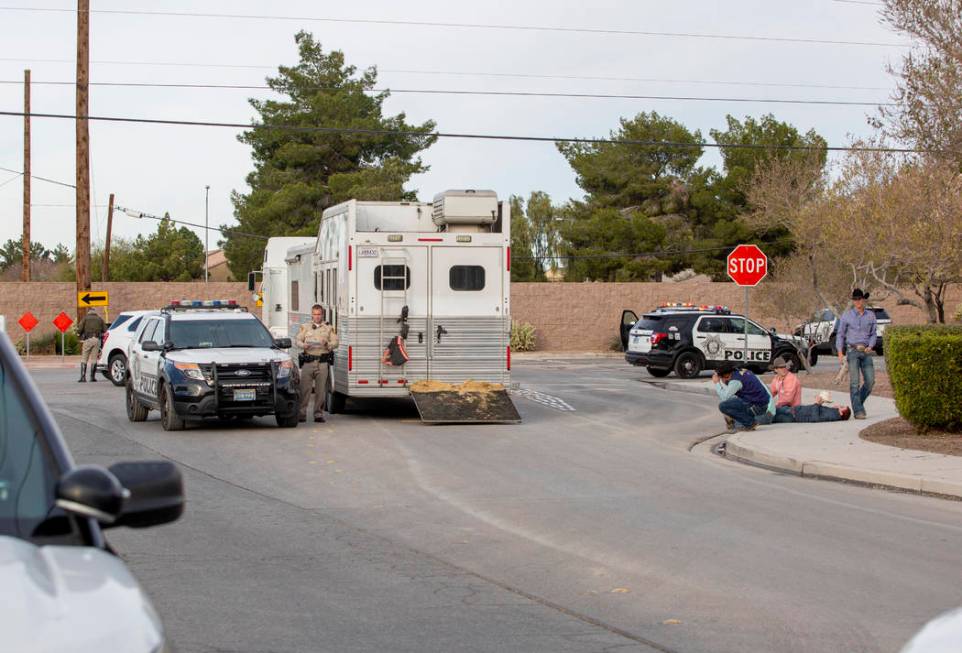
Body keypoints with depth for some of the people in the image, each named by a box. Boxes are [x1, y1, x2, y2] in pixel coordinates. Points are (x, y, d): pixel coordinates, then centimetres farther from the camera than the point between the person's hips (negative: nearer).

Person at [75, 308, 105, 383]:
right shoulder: (100, 319, 15)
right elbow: (105, 330, 10)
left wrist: (79, 334, 16)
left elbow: (79, 329, -3)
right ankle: (92, 377, 6)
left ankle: (83, 377, -8)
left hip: (88, 340, -2)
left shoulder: (85, 318, 7)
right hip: (97, 340, 2)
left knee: (84, 359, 1)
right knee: (94, 359, 7)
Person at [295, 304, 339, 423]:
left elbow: (335, 342, 8)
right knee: (305, 388, -5)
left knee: (321, 390, -1)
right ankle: (302, 413, -2)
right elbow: (297, 340, 12)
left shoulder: (329, 328, 14)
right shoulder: (305, 327, 16)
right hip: (308, 361, 0)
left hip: (322, 362, 0)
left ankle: (318, 413, 5)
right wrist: (303, 345, -10)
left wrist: (328, 344, -14)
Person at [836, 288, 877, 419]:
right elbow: (840, 334, 5)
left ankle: (858, 403, 21)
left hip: (866, 351, 3)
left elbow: (874, 334, 14)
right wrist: (840, 353, -4)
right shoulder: (846, 315, 3)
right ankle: (858, 411, -10)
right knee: (854, 382, -9)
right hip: (852, 350, -3)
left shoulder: (871, 315, 9)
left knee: (870, 381, -2)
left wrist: (870, 346, -6)